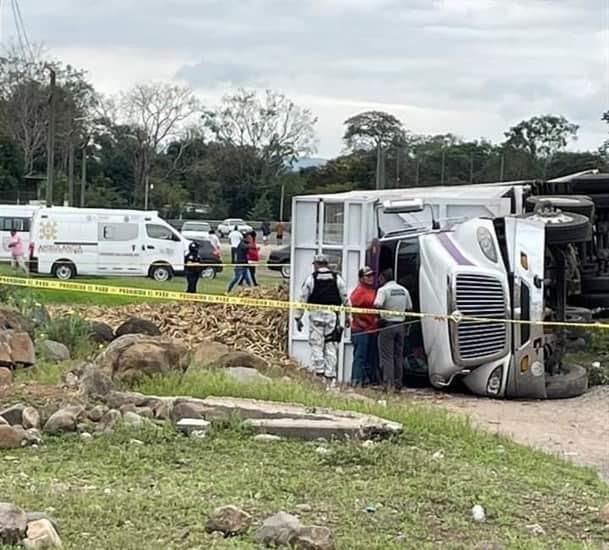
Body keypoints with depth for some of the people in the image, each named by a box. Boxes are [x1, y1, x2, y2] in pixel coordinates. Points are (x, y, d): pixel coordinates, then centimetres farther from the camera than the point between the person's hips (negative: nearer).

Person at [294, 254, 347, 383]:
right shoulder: (337, 278, 7)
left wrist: (298, 317, 8)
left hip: (316, 314, -2)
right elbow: (345, 298, 9)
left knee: (316, 344, 3)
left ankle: (319, 372, -4)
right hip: (332, 314, 2)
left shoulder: (311, 278, 1)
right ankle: (330, 375, 4)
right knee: (331, 346, 5)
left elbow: (303, 298, 2)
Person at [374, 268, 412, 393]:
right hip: (401, 325, 6)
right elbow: (409, 307, 13)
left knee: (386, 356, -2)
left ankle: (388, 384, -8)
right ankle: (398, 384, 14)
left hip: (387, 325, -6)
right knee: (398, 356, 12)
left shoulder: (383, 290, -10)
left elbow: (377, 305, -24)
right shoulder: (404, 290, 10)